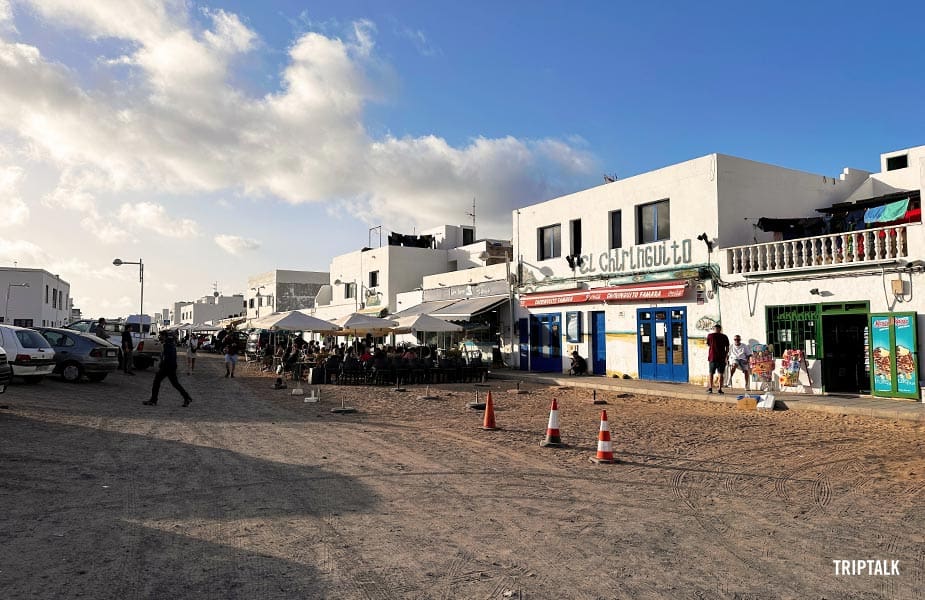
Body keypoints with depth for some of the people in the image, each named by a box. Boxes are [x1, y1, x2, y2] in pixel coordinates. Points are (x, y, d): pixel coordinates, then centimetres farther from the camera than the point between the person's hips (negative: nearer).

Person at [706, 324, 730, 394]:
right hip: (721, 358, 0)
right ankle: (720, 389, 2)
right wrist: (725, 356, 16)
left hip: (712, 357, 0)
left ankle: (710, 388, 2)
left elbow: (708, 347, 4)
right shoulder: (724, 337, 4)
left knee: (711, 373, 8)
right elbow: (727, 349, 6)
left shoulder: (710, 336, 1)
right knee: (721, 374, 5)